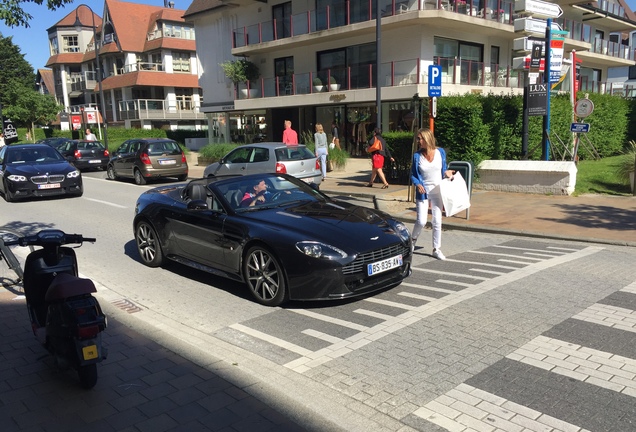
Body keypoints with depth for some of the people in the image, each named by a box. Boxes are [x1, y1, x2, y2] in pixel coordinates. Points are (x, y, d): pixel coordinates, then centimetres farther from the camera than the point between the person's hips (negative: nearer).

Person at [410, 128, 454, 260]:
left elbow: (444, 169, 11)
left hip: (437, 191, 1)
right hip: (423, 192, -1)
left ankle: (436, 249, 18)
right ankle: (413, 240, 26)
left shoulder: (440, 152, -2)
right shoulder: (417, 155, -5)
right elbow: (413, 174, 2)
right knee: (421, 221, -5)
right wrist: (417, 184, -17)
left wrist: (447, 173, -12)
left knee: (437, 221, 5)